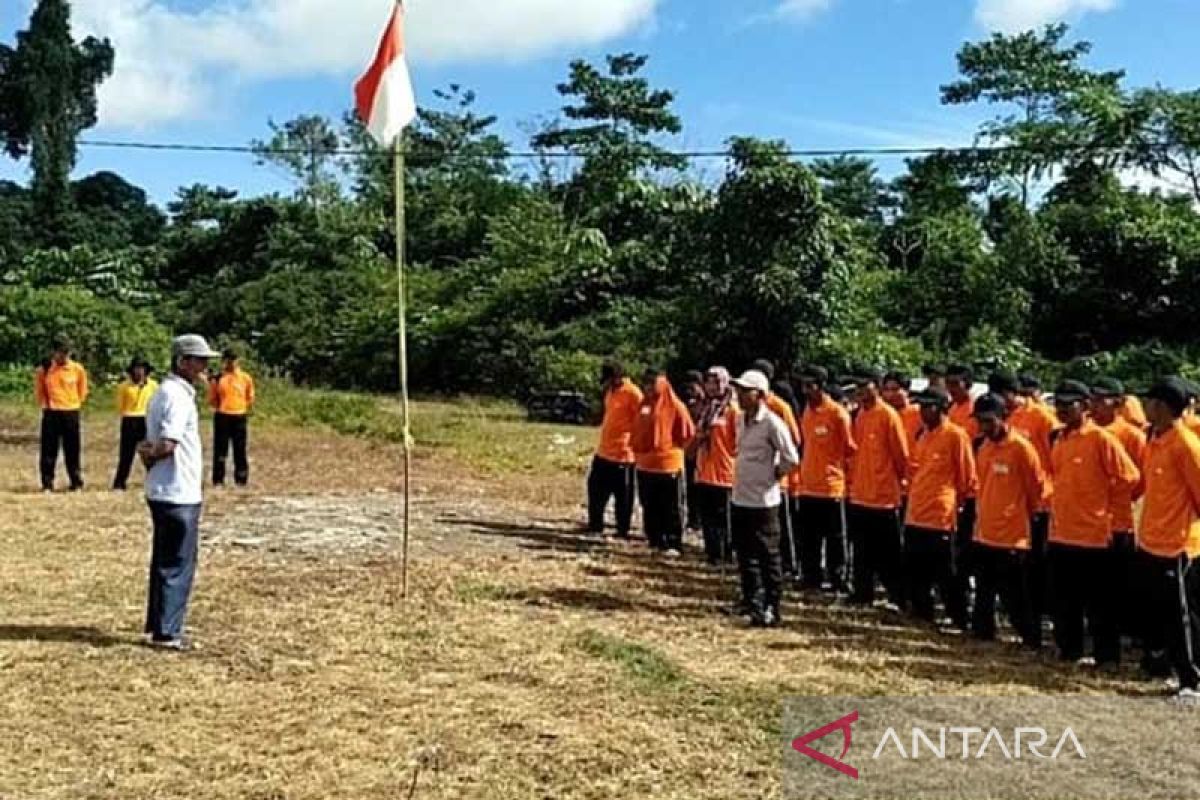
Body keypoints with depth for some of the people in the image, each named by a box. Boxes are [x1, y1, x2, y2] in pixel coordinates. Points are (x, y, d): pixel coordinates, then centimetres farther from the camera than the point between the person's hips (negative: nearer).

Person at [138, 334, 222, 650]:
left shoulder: (166, 392, 14)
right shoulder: (177, 396, -18)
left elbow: (159, 444, 14)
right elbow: (166, 444, -24)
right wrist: (149, 453, -6)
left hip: (164, 491, 10)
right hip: (178, 494, -10)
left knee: (165, 561, 18)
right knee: (178, 564, -2)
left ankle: (158, 622, 28)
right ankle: (166, 632, 4)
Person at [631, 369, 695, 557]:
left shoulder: (675, 405, -9)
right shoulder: (643, 404, 10)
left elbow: (687, 433, -8)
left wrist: (671, 447, -2)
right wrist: (637, 449, 9)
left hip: (669, 464, -7)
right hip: (645, 465, 7)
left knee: (671, 508, 1)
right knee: (650, 507, 13)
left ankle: (673, 544, 6)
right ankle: (655, 541, 23)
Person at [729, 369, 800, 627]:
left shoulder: (772, 423, -17)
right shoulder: (741, 420, 8)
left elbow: (791, 459, -16)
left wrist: (774, 475, -4)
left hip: (763, 500, -8)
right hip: (740, 497, 8)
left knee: (768, 556, 1)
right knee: (744, 553, 17)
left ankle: (771, 608, 8)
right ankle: (752, 600, 31)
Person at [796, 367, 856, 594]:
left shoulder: (838, 413, -12)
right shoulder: (806, 411, 8)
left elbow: (850, 449, -5)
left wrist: (840, 469, 1)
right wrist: (802, 474, 14)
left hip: (832, 486, -6)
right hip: (808, 487, 6)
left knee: (835, 540, 4)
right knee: (808, 539, 13)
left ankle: (838, 584, 13)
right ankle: (811, 579, 24)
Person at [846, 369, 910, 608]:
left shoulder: (888, 415, -12)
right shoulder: (860, 415, 10)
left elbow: (901, 454, -9)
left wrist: (901, 481, -1)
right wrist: (853, 478, 13)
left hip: (884, 495, -7)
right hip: (859, 494, 7)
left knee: (889, 552, 1)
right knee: (862, 550, 14)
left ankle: (899, 597, 11)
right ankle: (863, 593, 24)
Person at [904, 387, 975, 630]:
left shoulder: (955, 435, -10)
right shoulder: (923, 434, 12)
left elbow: (967, 477, -7)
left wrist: (957, 503, -1)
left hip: (940, 516, -8)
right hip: (914, 515, 8)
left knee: (946, 576, 0)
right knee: (916, 573, 14)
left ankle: (959, 622, 12)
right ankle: (922, 616, 27)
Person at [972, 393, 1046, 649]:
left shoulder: (1021, 448, -14)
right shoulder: (984, 447, 7)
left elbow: (1037, 489, -5)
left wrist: (1023, 516, 6)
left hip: (1012, 538, -7)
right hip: (983, 535, 7)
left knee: (1015, 600, 0)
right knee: (983, 597, 17)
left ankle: (1032, 643, 14)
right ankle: (982, 636, 29)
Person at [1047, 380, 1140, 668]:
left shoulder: (1101, 438, -12)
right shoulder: (1060, 439, 10)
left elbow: (1129, 477, -10)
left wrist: (1103, 502, -2)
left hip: (1093, 534, -7)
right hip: (1060, 533, 7)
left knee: (1099, 604, 2)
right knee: (1064, 601, 16)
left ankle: (1107, 658, 12)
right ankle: (1068, 649, 28)